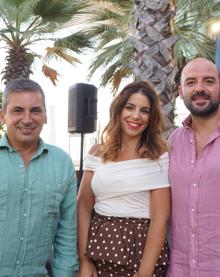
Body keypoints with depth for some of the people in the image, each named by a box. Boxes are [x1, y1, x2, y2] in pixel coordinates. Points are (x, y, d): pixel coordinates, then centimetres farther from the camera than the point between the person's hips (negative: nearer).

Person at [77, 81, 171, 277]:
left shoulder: (159, 156, -7)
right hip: (99, 246, 3)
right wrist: (83, 260, -4)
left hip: (142, 248, -3)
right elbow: (84, 207, 2)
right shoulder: (97, 153, 3)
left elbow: (160, 218, -11)